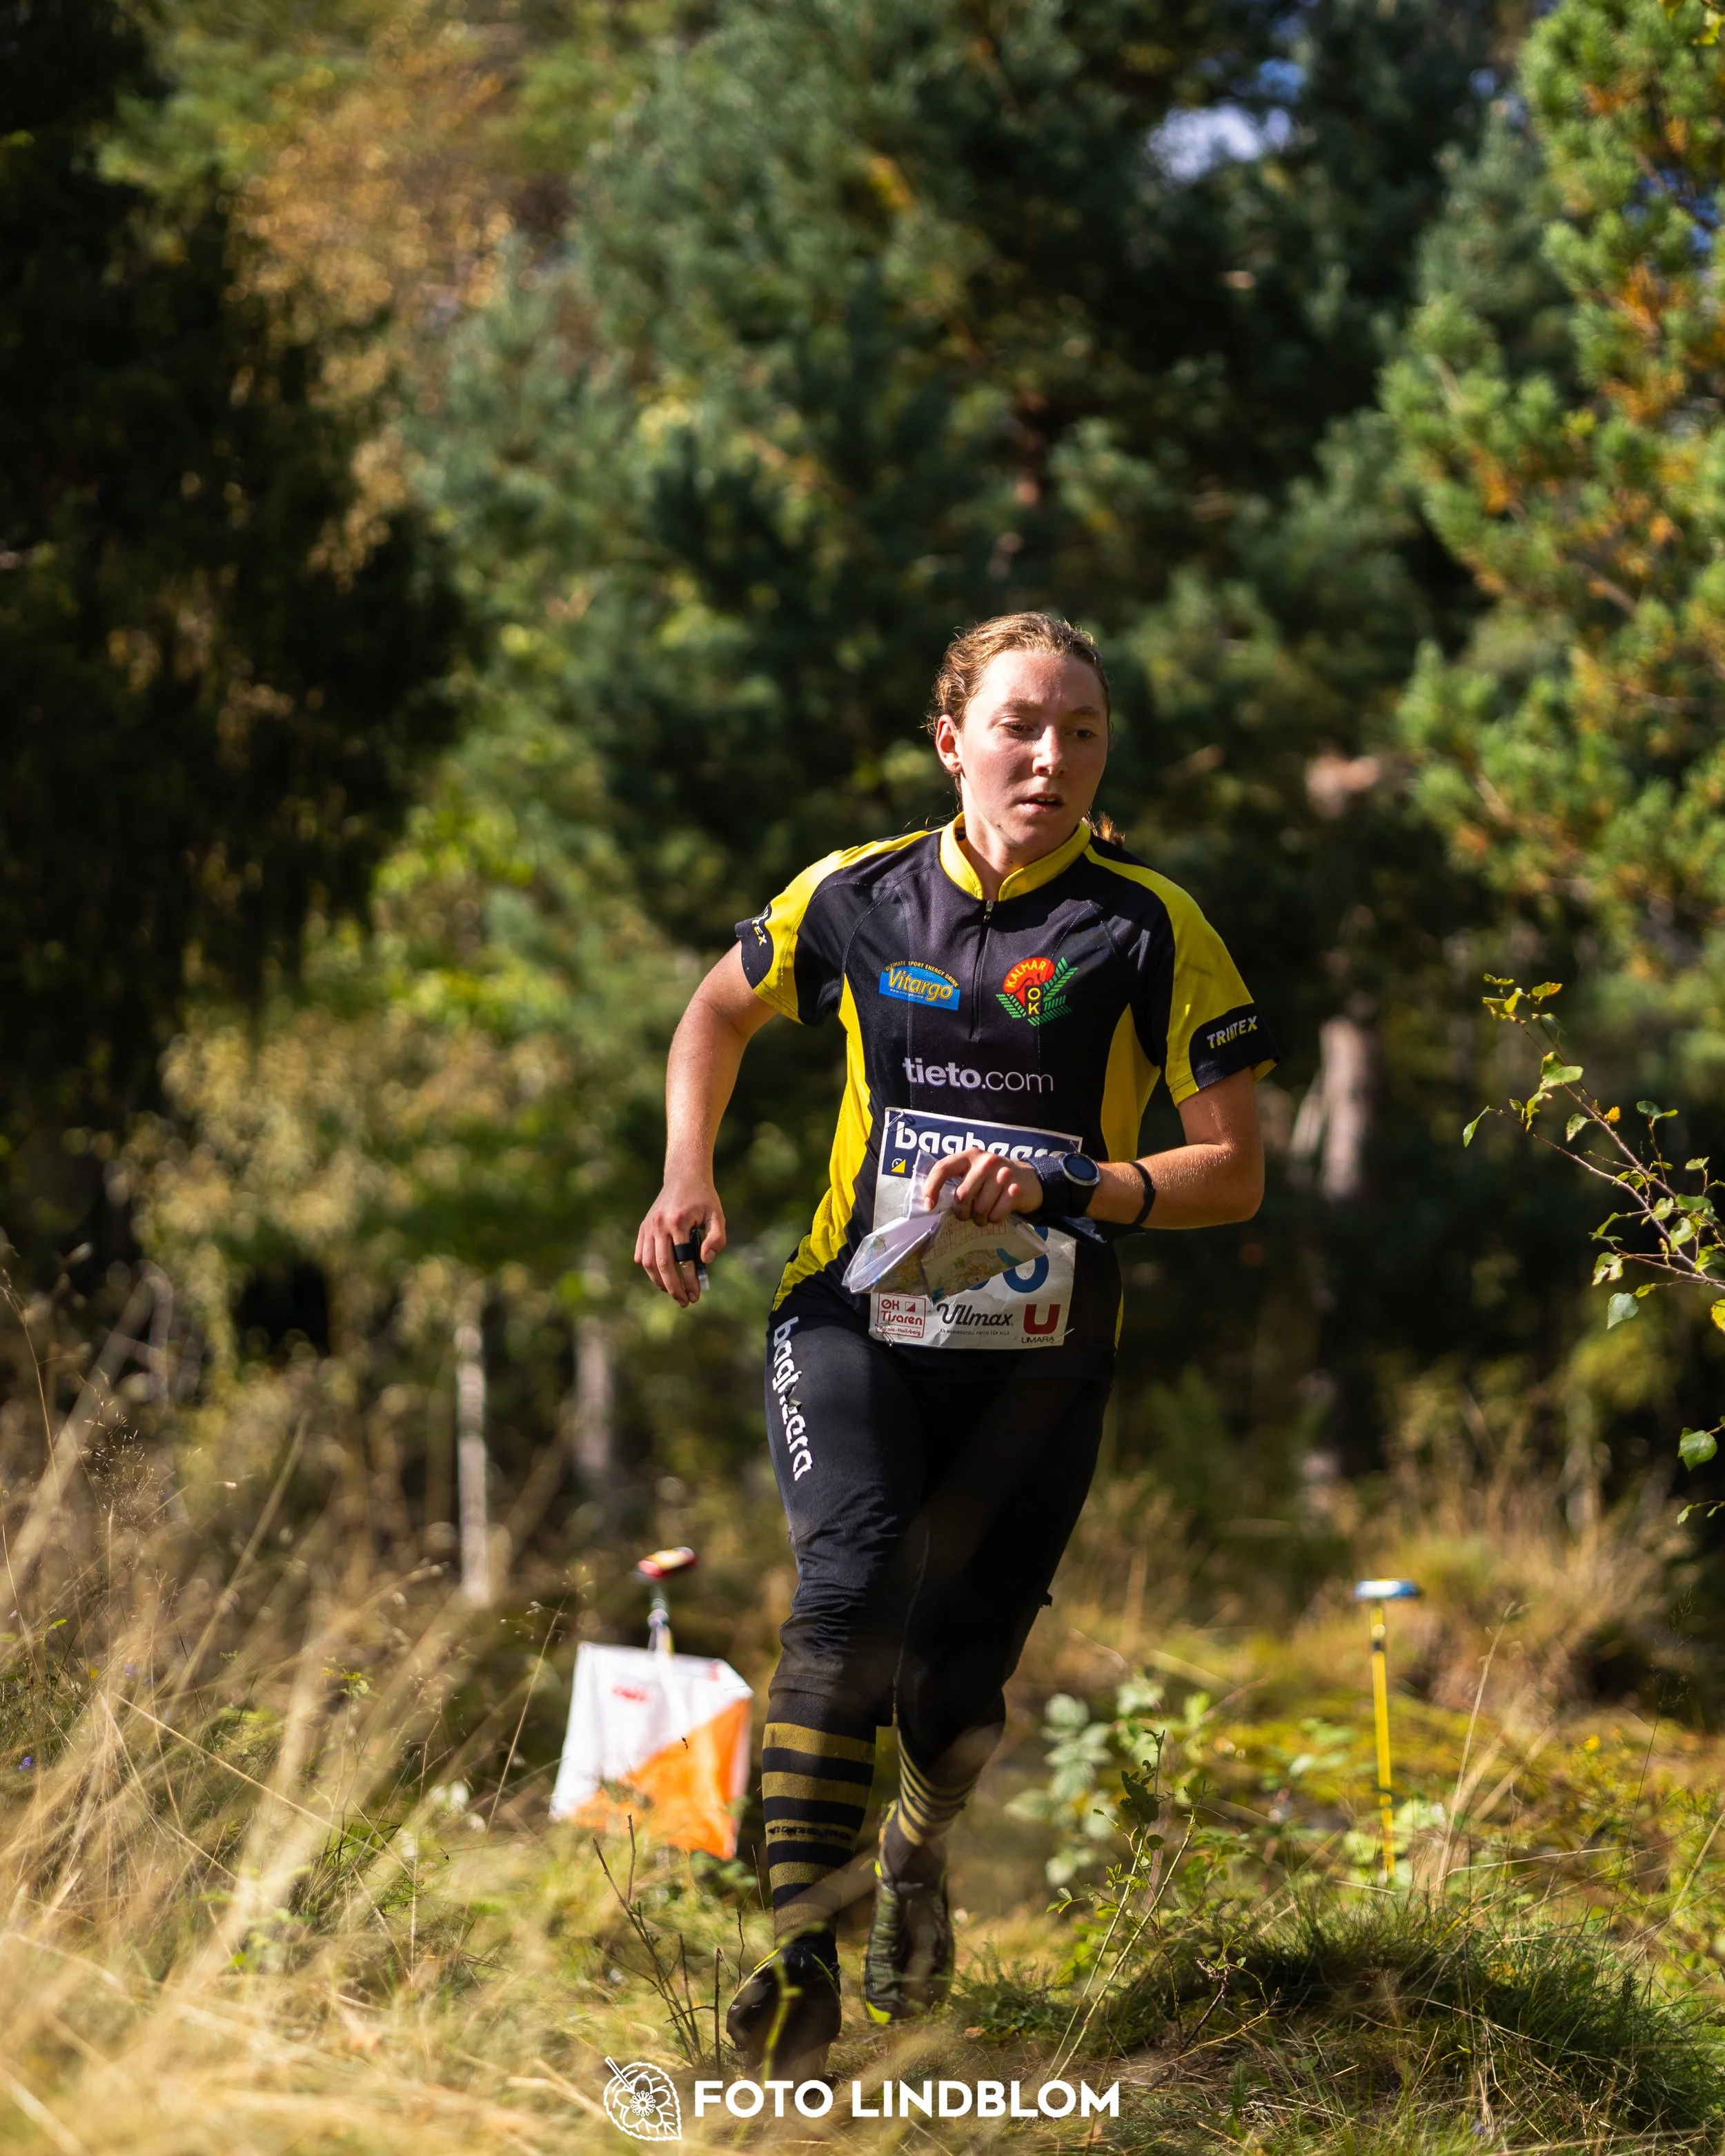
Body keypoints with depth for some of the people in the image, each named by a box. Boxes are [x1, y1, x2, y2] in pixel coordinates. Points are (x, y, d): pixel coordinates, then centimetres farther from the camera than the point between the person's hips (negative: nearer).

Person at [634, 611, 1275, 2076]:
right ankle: (800, 1959, -26)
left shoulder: (1151, 931, -5)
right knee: (856, 1579, -27)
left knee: (953, 1683, 1)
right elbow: (720, 1014, 22)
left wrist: (1062, 1188, -20)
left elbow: (1235, 1175, -6)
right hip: (852, 1317, 0)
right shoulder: (856, 898, 2)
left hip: (1034, 1357, 0)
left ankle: (920, 1851, 39)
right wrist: (690, 1173, 6)